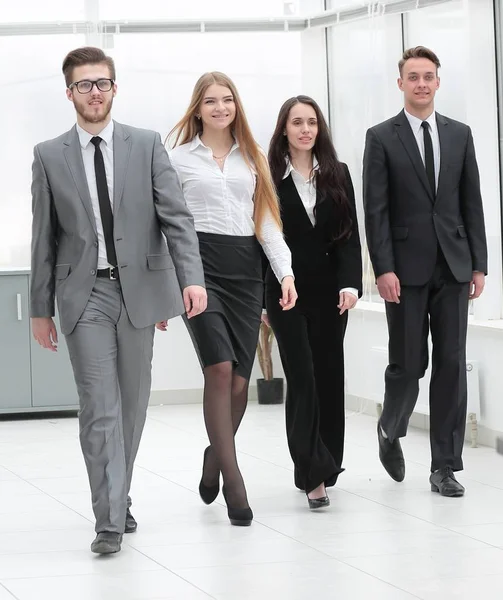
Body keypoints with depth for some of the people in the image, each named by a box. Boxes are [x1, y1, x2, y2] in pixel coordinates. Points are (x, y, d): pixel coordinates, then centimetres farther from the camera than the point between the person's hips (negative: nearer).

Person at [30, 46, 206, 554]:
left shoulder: (146, 145, 4)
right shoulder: (50, 156, 4)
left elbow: (176, 216, -3)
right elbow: (44, 238, 6)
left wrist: (191, 278, -17)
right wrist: (41, 309, 6)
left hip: (138, 289, 2)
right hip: (84, 294, -1)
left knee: (132, 404, 11)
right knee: (99, 408, -8)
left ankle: (117, 495, 29)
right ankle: (111, 520, -7)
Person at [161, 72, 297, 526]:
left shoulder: (253, 158, 16)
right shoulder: (181, 158, 8)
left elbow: (267, 220, 12)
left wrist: (286, 272, -2)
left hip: (245, 267, 3)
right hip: (199, 264, -3)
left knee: (239, 382, -1)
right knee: (220, 368, -18)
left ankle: (215, 458, 23)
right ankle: (233, 481, -14)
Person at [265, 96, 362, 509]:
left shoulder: (337, 175, 7)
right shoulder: (270, 177, -2)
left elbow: (349, 234, 3)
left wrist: (350, 283, -11)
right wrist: (259, 299, -2)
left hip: (329, 291, 3)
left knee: (329, 376, 7)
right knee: (302, 378, -8)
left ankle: (323, 466, 18)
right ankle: (314, 474, -11)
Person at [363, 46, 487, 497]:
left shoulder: (459, 135, 10)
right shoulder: (382, 138, 1)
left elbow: (472, 203, 10)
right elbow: (375, 210, -4)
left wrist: (478, 264, 4)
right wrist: (383, 269, -12)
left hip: (452, 268, 3)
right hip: (406, 269, -3)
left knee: (452, 364, 0)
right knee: (408, 364, -1)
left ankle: (445, 466, 6)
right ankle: (391, 431, 30)